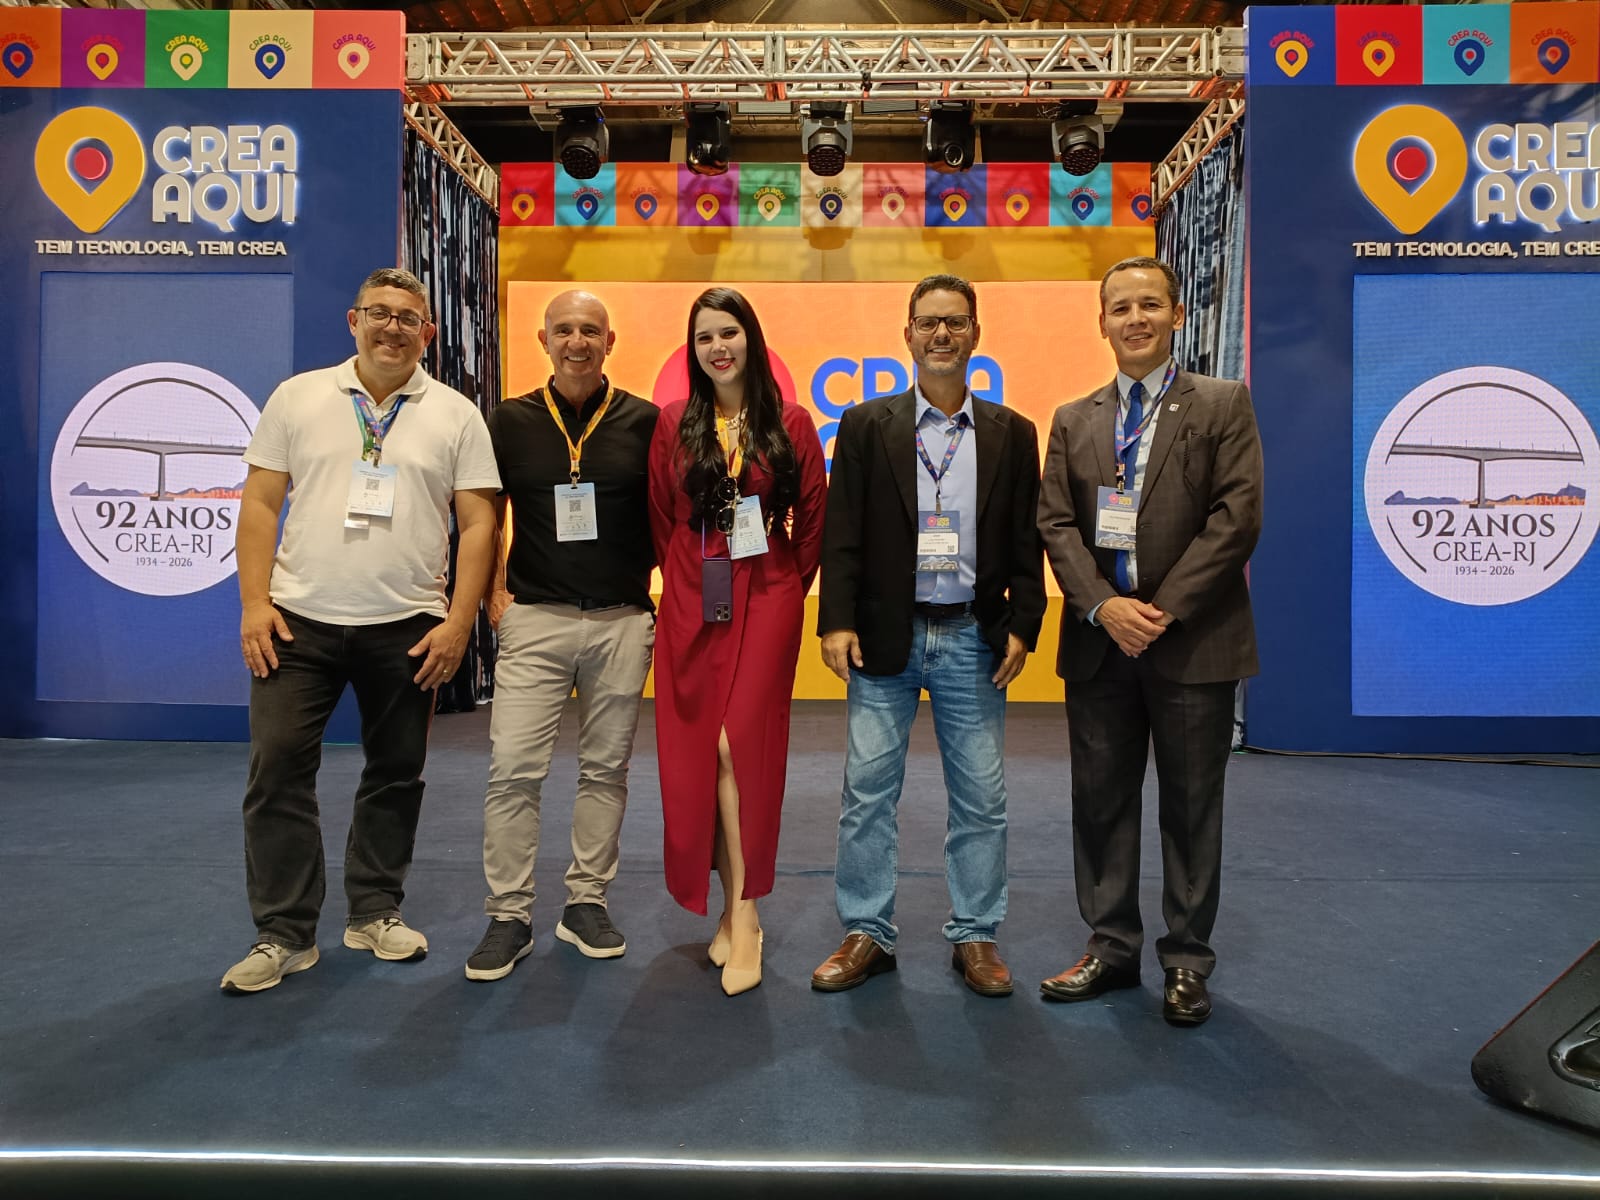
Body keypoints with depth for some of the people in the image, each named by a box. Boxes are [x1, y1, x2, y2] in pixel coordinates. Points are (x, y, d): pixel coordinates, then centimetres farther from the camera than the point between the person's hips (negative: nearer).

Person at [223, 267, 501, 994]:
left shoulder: (455, 415, 3)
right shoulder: (297, 398, 7)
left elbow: (478, 523, 0)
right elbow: (260, 504, 5)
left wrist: (459, 620, -8)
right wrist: (254, 602, -4)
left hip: (408, 626, 0)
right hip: (299, 620, 0)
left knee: (397, 773, 9)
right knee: (278, 769, -1)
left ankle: (375, 912, 27)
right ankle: (283, 934, 12)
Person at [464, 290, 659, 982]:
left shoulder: (644, 422, 2)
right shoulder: (510, 421, 5)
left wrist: (659, 593, 2)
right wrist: (490, 595, 4)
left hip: (622, 622, 0)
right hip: (534, 620, 0)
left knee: (605, 768, 8)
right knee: (513, 769, -4)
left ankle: (586, 903, 23)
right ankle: (509, 916, 10)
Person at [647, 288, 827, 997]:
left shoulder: (790, 424, 2)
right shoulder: (673, 425, 6)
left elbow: (812, 517, 6)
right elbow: (661, 521, 10)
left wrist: (790, 585, 5)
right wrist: (687, 580, 8)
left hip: (766, 599, -2)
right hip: (691, 605, 2)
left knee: (739, 745, -11)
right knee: (697, 753, 4)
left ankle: (741, 912, 3)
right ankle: (739, 910, 20)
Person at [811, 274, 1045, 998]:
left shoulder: (1012, 434, 8)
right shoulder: (866, 426, 4)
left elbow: (1026, 543, 6)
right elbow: (842, 533, 0)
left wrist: (1022, 628, -3)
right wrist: (837, 622, -9)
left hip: (973, 639, 1)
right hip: (885, 636, -1)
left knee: (980, 798, 7)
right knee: (868, 791, 4)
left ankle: (975, 937, 23)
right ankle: (868, 934, 19)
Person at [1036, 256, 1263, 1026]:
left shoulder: (1223, 405, 2)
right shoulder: (1073, 420, 11)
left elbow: (1237, 517, -8)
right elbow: (1055, 523, 3)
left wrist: (1165, 610, -14)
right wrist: (1103, 605, -12)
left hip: (1193, 640, -3)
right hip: (1099, 641, 3)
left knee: (1191, 806, 7)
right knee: (1100, 801, 10)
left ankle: (1187, 961, 23)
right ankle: (1111, 948, 25)